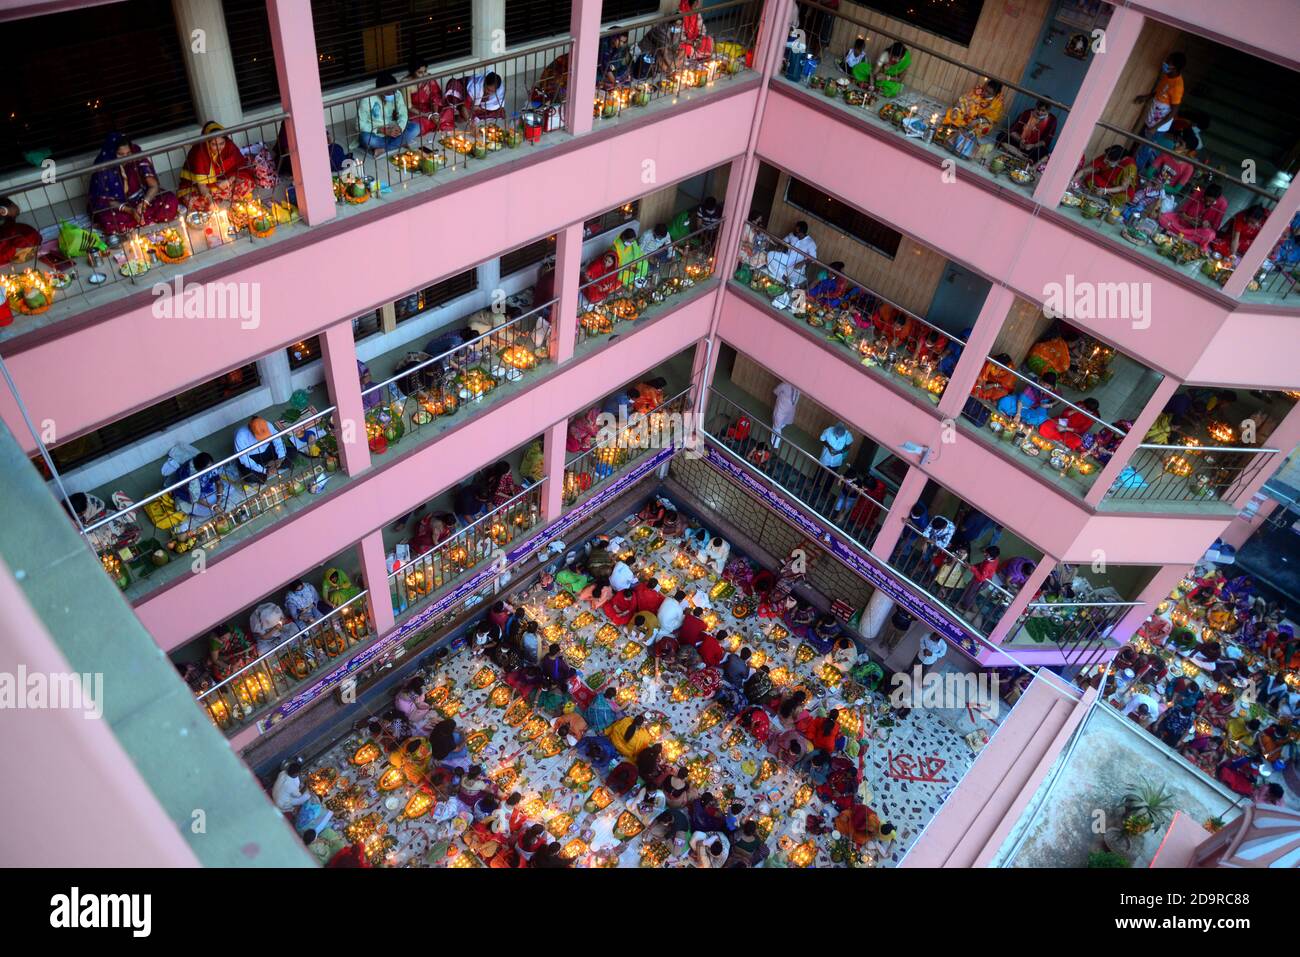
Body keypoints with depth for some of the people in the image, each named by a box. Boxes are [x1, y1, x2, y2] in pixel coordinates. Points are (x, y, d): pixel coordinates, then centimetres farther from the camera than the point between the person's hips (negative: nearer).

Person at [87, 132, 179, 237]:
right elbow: (105, 200, -15)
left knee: (170, 200, -25)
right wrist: (130, 210, -33)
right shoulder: (104, 168, -19)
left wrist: (144, 203, -35)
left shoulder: (138, 158, -15)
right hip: (118, 207, -2)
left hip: (141, 200, 3)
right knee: (109, 223, -36)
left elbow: (154, 186, -14)